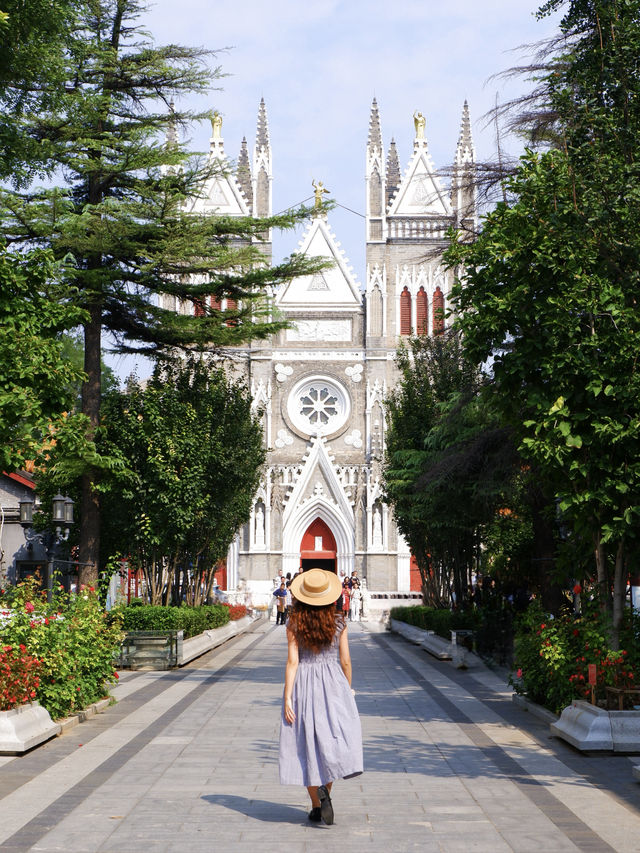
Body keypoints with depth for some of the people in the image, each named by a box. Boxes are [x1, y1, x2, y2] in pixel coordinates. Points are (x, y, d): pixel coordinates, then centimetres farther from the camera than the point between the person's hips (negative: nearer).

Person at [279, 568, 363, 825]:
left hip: (303, 684, 0)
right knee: (334, 739, 8)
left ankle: (316, 806, 7)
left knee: (307, 744, 7)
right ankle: (325, 788, -16)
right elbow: (345, 661, 1)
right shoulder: (338, 622, -3)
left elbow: (292, 661, -10)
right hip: (332, 683, 0)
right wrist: (348, 690, 15)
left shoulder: (294, 623, -7)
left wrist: (287, 698, -9)